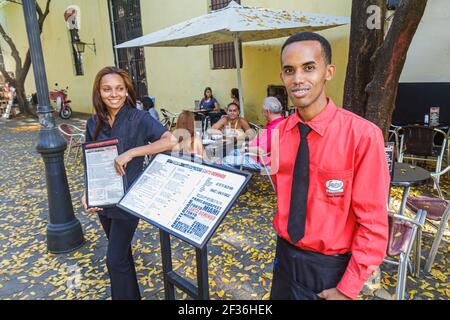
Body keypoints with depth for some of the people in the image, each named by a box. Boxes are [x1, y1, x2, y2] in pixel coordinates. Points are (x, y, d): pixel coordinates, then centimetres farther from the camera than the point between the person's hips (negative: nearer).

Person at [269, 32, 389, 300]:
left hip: (329, 266, -4)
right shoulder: (277, 132, -6)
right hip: (285, 255, 5)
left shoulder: (363, 135, -21)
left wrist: (347, 290, -13)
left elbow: (373, 224, -16)